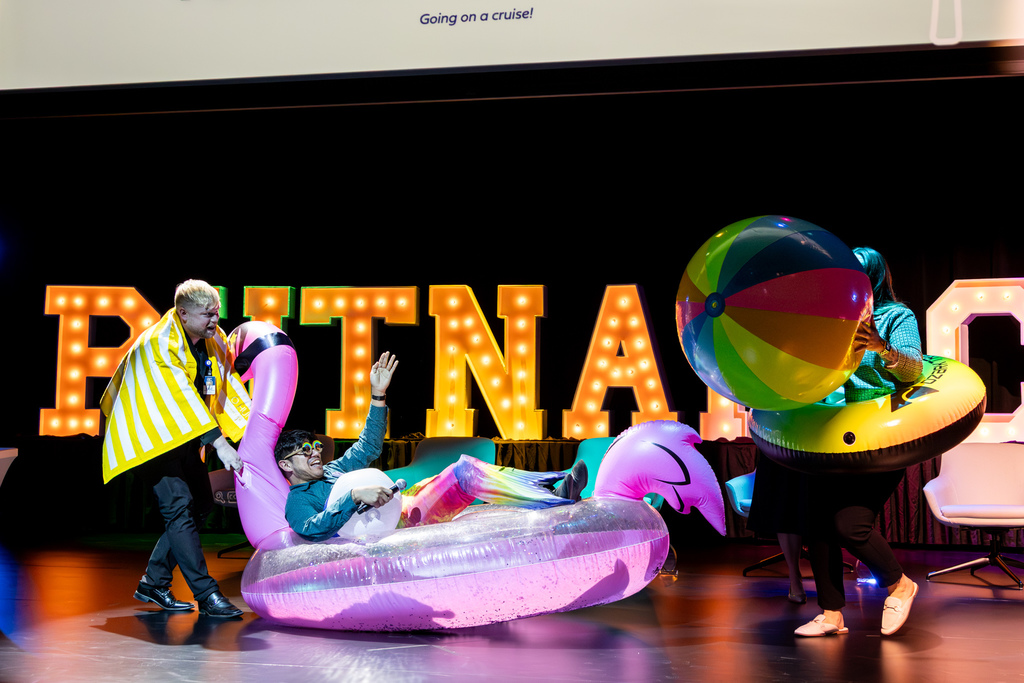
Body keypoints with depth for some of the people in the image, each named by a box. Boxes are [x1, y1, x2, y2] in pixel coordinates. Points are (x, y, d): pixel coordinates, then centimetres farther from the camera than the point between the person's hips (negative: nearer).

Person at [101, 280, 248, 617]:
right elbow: (183, 397, -32)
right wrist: (219, 443, -37)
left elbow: (227, 386, 5)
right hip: (153, 433, -9)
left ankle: (153, 583, 18)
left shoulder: (214, 339, 1)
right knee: (178, 507, -16)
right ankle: (206, 594, -13)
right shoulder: (159, 344, -24)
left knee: (200, 504, 8)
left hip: (184, 434, 9)